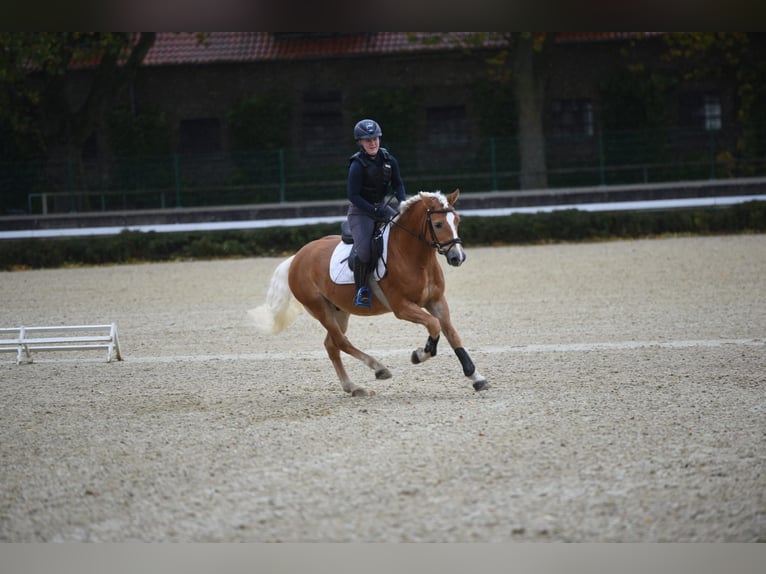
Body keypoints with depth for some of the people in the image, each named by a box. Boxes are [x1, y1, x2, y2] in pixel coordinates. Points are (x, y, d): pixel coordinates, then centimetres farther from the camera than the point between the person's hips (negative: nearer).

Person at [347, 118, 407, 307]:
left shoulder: (388, 160, -2)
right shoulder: (357, 165, -18)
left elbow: (398, 185, 6)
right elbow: (353, 196, -18)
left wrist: (403, 203, -14)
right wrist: (374, 210, -28)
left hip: (381, 206, 6)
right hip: (360, 211, -6)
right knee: (363, 251, -24)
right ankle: (361, 290, -7)